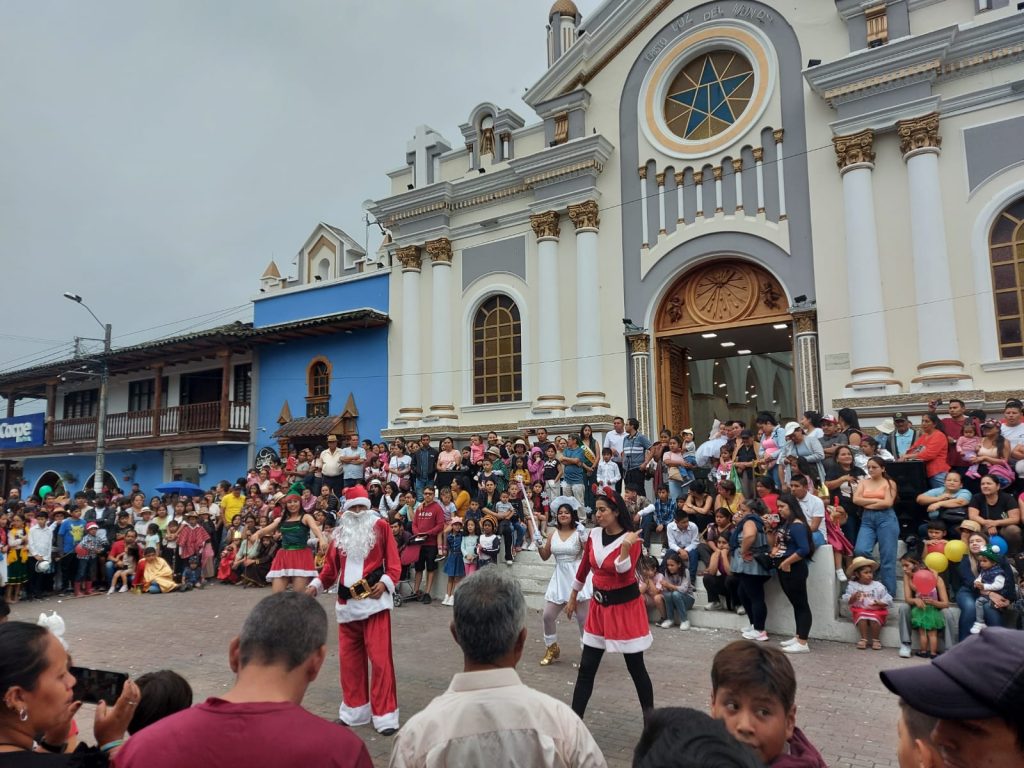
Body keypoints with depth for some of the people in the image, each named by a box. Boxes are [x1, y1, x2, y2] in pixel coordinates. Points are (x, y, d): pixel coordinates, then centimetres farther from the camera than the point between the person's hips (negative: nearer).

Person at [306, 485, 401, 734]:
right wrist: (316, 585, -4)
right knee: (349, 657, 12)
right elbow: (331, 566, 12)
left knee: (379, 657, -6)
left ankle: (385, 715, 3)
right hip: (347, 603, 5)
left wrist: (385, 583, -20)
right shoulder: (339, 533, 11)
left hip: (374, 601, -5)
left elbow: (394, 563, -4)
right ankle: (355, 710, 28)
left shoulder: (381, 527, -1)